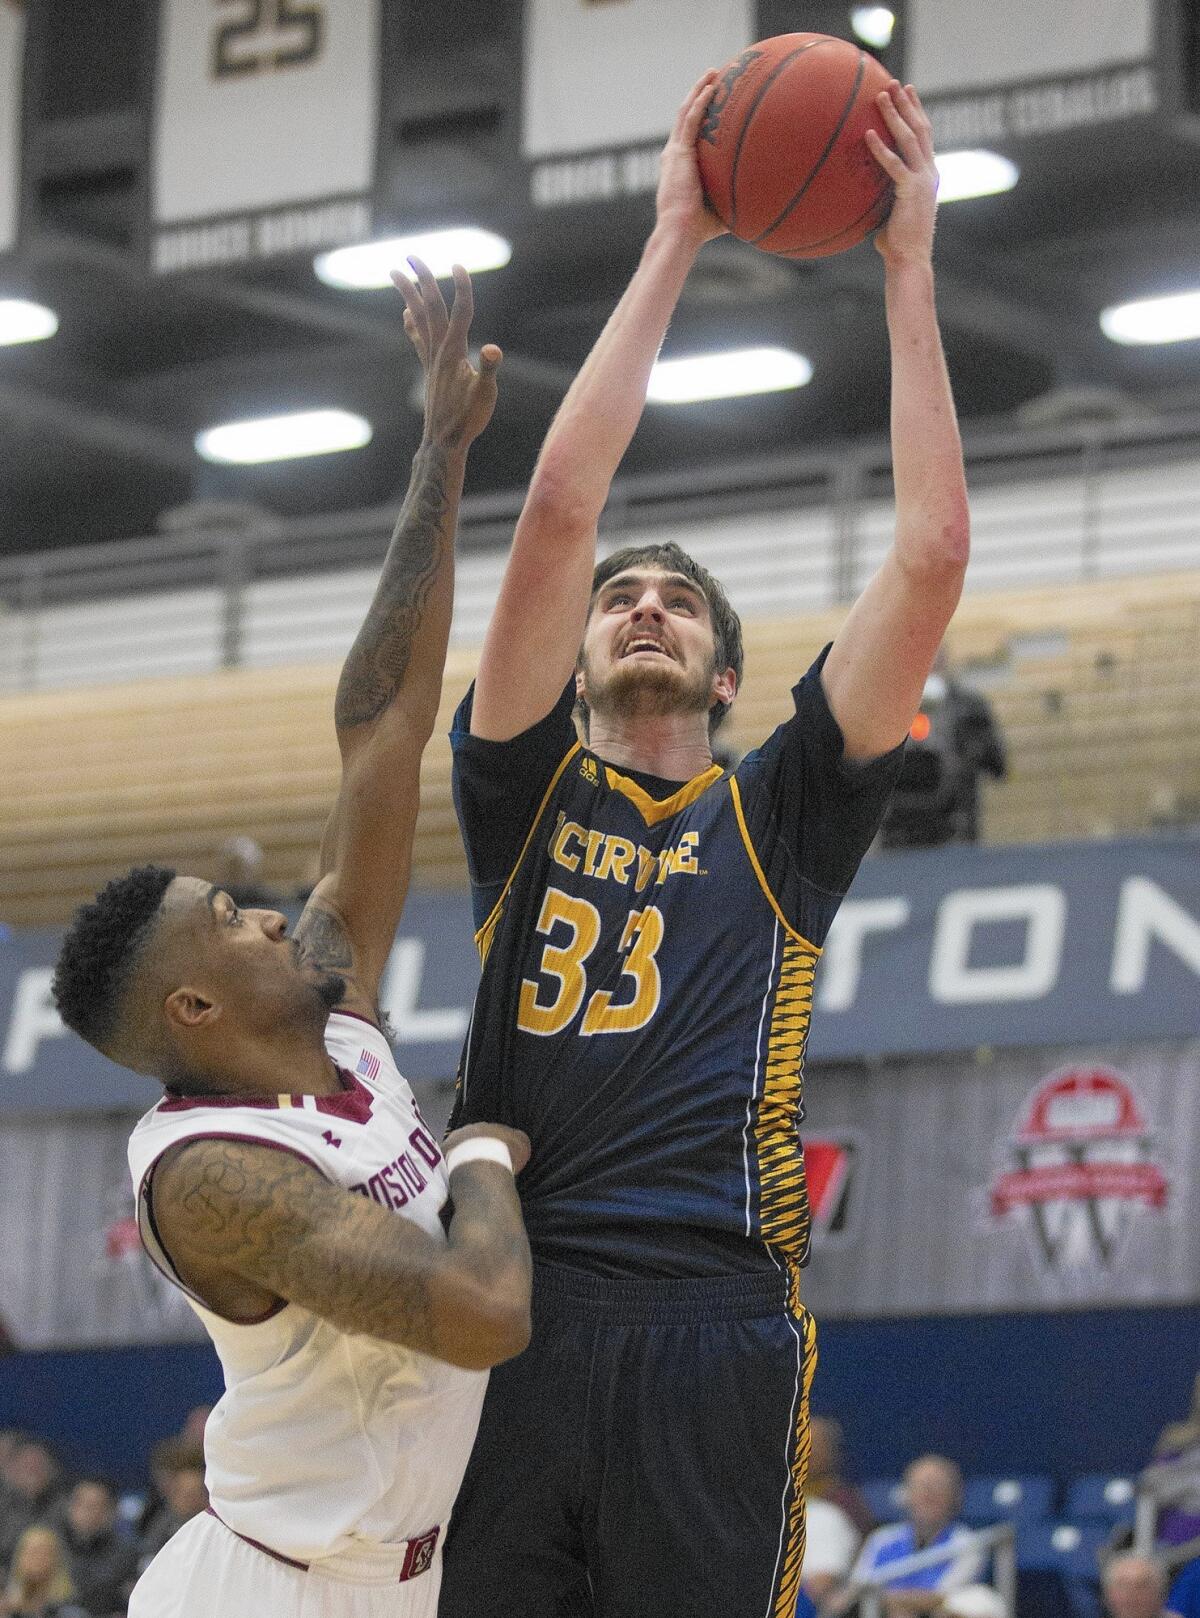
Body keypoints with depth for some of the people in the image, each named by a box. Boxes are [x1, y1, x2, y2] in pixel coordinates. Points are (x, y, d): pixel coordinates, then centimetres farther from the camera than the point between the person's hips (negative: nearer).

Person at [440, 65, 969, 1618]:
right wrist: (671, 240, 8)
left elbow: (932, 556, 8)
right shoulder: (525, 789, 16)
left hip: (714, 1327, 0)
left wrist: (908, 270, 10)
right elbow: (560, 507, 5)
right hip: (506, 1315, 1)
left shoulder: (777, 818, 17)